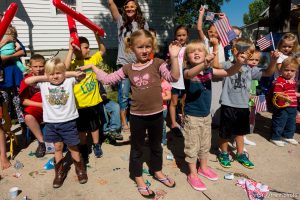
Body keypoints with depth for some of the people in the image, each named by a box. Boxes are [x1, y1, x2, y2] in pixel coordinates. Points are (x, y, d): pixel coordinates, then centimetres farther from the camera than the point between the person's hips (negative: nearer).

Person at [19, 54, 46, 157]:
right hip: (35, 107, -1)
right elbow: (24, 101, -6)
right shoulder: (26, 80, -4)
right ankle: (42, 142, -12)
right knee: (28, 117, -32)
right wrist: (41, 105, -15)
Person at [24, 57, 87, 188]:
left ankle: (80, 169, 30)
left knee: (73, 147, 11)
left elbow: (82, 75, -7)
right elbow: (27, 81, -7)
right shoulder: (43, 84, 0)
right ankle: (60, 172, 33)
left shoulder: (69, 81, -4)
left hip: (68, 121, -2)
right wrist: (45, 78, -5)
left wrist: (67, 74, -7)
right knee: (58, 147, 16)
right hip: (51, 122, 2)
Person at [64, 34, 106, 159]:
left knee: (95, 125, 18)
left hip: (93, 100, 3)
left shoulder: (92, 60, 3)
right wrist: (70, 50, -28)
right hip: (80, 103, -3)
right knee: (81, 128, 14)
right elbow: (65, 68, -31)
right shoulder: (73, 63, -10)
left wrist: (97, 36, -3)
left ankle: (96, 146, 35)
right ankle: (83, 149, 32)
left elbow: (102, 50, 9)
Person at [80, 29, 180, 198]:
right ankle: (139, 178, 35)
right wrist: (93, 67, 8)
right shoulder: (128, 69, 0)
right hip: (137, 116, 1)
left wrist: (174, 57, -29)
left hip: (156, 114, 0)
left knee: (156, 146, 21)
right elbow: (108, 79, 8)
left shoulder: (157, 63, -6)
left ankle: (157, 171, 45)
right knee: (137, 148, 15)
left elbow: (174, 77, -19)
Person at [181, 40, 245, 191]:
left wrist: (238, 63, -30)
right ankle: (192, 174, 25)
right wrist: (204, 63, -58)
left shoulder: (209, 70, -1)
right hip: (192, 116, -5)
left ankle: (203, 167, 43)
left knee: (205, 144, 22)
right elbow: (190, 74, -40)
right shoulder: (187, 71, -16)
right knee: (192, 146, 7)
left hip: (206, 114, 6)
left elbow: (228, 72, -9)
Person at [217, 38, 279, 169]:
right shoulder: (227, 65, -10)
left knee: (240, 132, 22)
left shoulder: (250, 69, 5)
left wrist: (273, 60, -10)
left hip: (243, 107, 5)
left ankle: (240, 155, 41)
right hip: (228, 106, -5)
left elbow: (268, 73, 6)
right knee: (225, 133, 10)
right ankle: (224, 154, 33)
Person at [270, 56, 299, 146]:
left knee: (291, 123, 22)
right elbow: (277, 94, -28)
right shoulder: (280, 81, -21)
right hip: (282, 107, -9)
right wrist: (285, 98, -42)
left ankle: (288, 136, 41)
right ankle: (275, 138, 20)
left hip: (292, 107, 9)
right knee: (279, 123, 4)